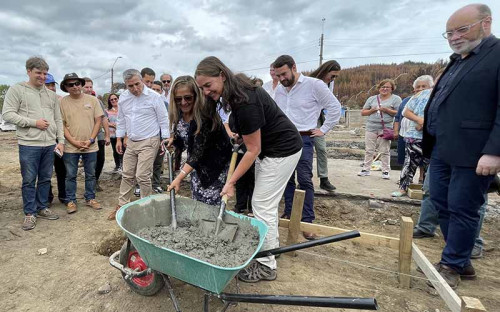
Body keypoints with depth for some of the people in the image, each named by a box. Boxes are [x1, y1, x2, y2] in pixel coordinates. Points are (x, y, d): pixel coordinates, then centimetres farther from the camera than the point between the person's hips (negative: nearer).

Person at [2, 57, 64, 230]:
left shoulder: (51, 94, 14)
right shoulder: (17, 89, 1)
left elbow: (58, 120, 14)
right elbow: (7, 114, -6)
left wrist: (61, 141, 6)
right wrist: (34, 122, -12)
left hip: (50, 144, 4)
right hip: (29, 144, -4)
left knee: (45, 179, 12)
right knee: (29, 181, 3)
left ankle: (42, 208, 25)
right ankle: (30, 213, 15)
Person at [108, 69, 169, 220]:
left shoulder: (154, 97, -11)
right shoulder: (123, 98, 5)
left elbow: (163, 120, -6)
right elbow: (121, 120, 15)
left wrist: (165, 139, -9)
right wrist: (119, 139, 14)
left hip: (149, 142, -6)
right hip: (131, 142, 6)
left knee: (142, 176, -7)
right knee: (127, 175, 12)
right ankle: (122, 205, 25)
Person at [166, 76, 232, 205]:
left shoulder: (205, 115, -29)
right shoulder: (178, 114, -5)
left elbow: (199, 151, -31)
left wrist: (179, 177, -34)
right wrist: (172, 140, -8)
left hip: (216, 165, -7)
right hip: (196, 163, 7)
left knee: (210, 205, -6)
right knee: (196, 201, 14)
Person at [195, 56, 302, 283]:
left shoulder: (245, 102, -30)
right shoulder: (237, 93, -1)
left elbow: (253, 150, -24)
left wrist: (231, 182, -19)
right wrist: (240, 134, 3)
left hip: (282, 151, -10)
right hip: (270, 147, 10)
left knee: (262, 205, -5)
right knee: (267, 203, 18)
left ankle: (267, 266, 9)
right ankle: (272, 245, 37)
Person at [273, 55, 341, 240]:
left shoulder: (314, 85, -7)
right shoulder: (279, 89, 12)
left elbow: (334, 107, -3)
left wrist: (323, 130, -5)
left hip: (303, 139, -5)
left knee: (305, 179, -7)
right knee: (287, 179, 11)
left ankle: (307, 221, 2)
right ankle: (289, 214, 25)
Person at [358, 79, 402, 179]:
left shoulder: (396, 99, 7)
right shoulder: (372, 99, 15)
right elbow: (363, 112, 13)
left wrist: (387, 110, -13)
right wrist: (372, 110, -5)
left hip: (385, 129, -3)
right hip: (371, 128, 3)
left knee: (384, 151, -2)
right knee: (369, 150, 6)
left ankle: (385, 171, 6)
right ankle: (366, 169, 13)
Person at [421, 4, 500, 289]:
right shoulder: (458, 61, 19)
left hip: (472, 153, -9)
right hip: (442, 150, 9)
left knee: (462, 210, 2)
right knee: (441, 205, 13)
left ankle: (452, 265, 18)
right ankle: (461, 259, 29)